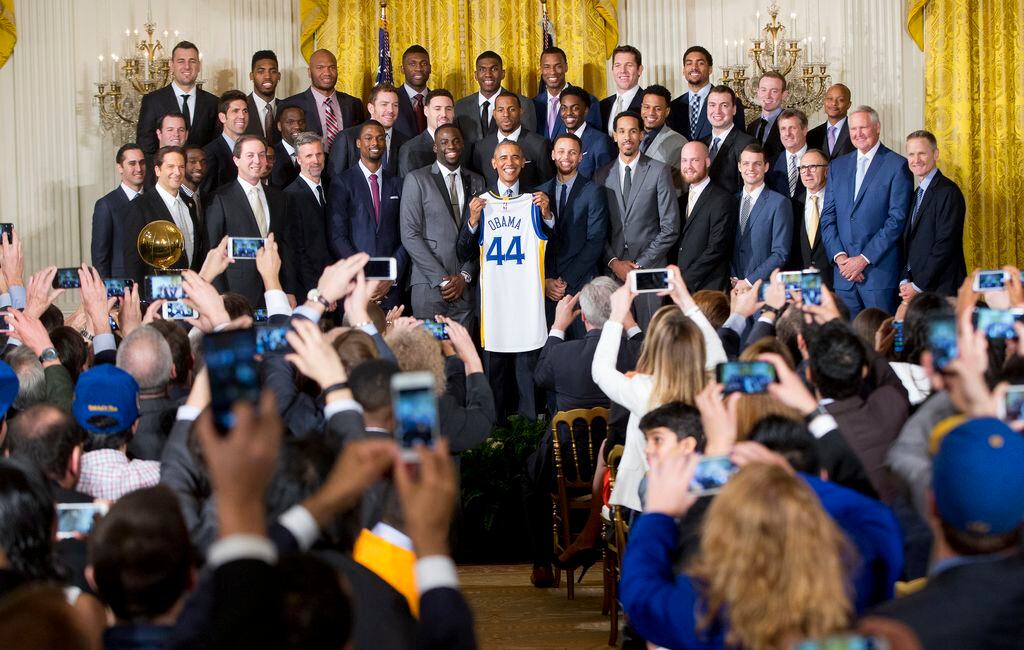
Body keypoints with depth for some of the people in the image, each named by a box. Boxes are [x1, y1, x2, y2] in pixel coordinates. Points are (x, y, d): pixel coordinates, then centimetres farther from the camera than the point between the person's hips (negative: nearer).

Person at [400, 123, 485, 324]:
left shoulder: (476, 182, 15)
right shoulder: (417, 180, 2)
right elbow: (410, 235, -4)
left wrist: (465, 276, -2)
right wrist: (441, 279, -9)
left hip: (465, 285, 3)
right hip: (429, 285, -3)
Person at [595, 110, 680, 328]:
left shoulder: (659, 172, 1)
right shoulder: (602, 176, 10)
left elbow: (670, 228, -2)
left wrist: (641, 264, -7)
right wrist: (613, 262, -3)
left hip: (649, 268, -2)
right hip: (612, 269, 2)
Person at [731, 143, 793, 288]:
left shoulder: (780, 203, -3)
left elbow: (781, 254, -7)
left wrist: (749, 282, -11)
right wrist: (733, 280, -2)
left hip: (764, 287, -3)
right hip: (734, 287, 3)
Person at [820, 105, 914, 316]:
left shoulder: (897, 166, -1)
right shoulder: (838, 166, 16)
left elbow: (897, 219, -8)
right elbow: (828, 217, 13)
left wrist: (864, 259, -11)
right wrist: (839, 256, -3)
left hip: (880, 270, -5)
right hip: (844, 274, 5)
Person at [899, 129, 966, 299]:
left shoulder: (948, 192, -11)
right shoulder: (917, 194, 17)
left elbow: (945, 245, -16)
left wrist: (918, 286, -14)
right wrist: (904, 282, 2)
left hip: (940, 291, -8)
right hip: (915, 291, 8)